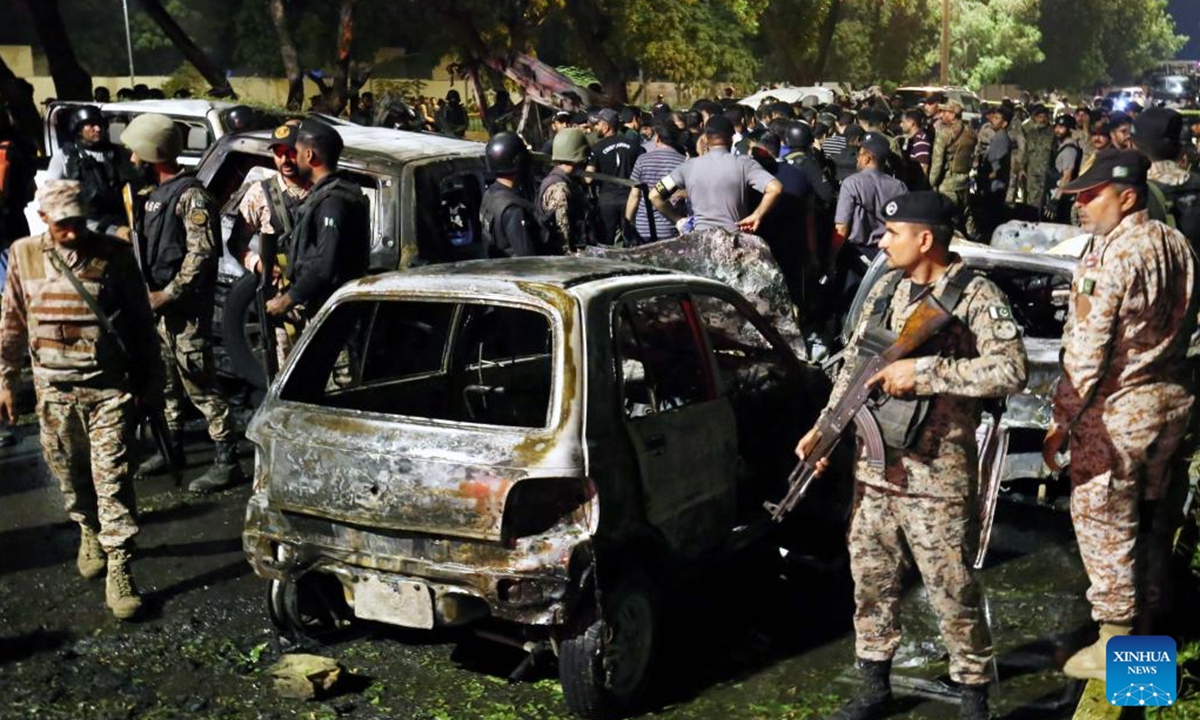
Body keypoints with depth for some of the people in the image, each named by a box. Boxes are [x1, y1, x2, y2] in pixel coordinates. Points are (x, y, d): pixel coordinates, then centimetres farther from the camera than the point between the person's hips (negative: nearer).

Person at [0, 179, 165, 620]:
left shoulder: (114, 254, -4)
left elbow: (141, 323, 1)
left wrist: (151, 382, 2)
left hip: (109, 386, -3)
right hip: (54, 388, 3)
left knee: (113, 479, -5)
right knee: (70, 473, 16)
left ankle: (118, 570, -2)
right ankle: (90, 534, 41)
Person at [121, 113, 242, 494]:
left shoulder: (190, 195, -14)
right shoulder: (155, 193, 15)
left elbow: (201, 254, -21)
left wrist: (167, 295, -19)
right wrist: (148, 291, 10)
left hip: (185, 309, -10)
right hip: (158, 306, 10)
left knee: (199, 384, -8)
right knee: (165, 380, 18)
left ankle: (227, 460, -3)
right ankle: (171, 446, 32)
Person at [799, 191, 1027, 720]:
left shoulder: (975, 297, -11)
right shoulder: (885, 289, 9)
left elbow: (1011, 371, -22)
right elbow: (852, 365, 15)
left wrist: (923, 371, -22)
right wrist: (823, 429, 8)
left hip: (936, 478, -6)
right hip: (873, 469, 6)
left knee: (953, 595, 3)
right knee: (871, 582, 14)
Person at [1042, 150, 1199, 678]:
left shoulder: (1111, 253, -18)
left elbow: (1086, 348, -19)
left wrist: (1062, 421, -14)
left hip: (1118, 407, -9)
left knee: (1103, 520, 1)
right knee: (1150, 518, 17)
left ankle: (1115, 644, 7)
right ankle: (1144, 627, 30)